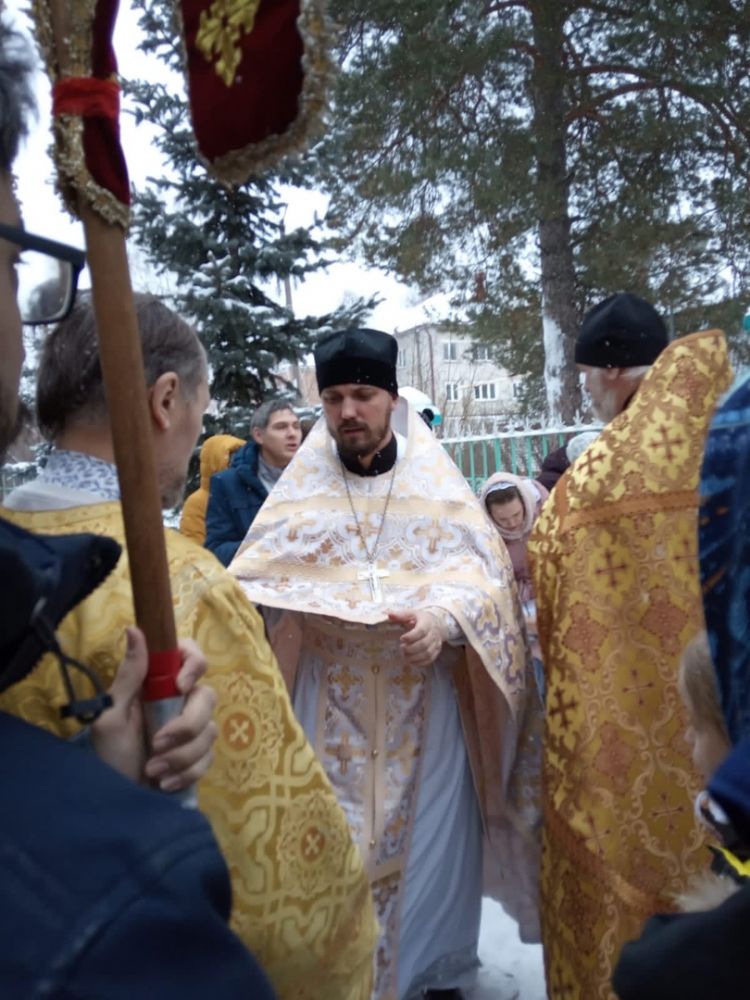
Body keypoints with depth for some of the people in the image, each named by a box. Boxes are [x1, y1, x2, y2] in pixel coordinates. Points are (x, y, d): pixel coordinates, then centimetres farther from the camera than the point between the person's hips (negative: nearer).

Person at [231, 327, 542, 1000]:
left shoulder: (436, 483, 0)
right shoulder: (301, 490, 3)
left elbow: (485, 571, -8)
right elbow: (254, 580, -1)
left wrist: (443, 617, -28)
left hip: (425, 696, 0)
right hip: (332, 699, 1)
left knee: (430, 833, 10)